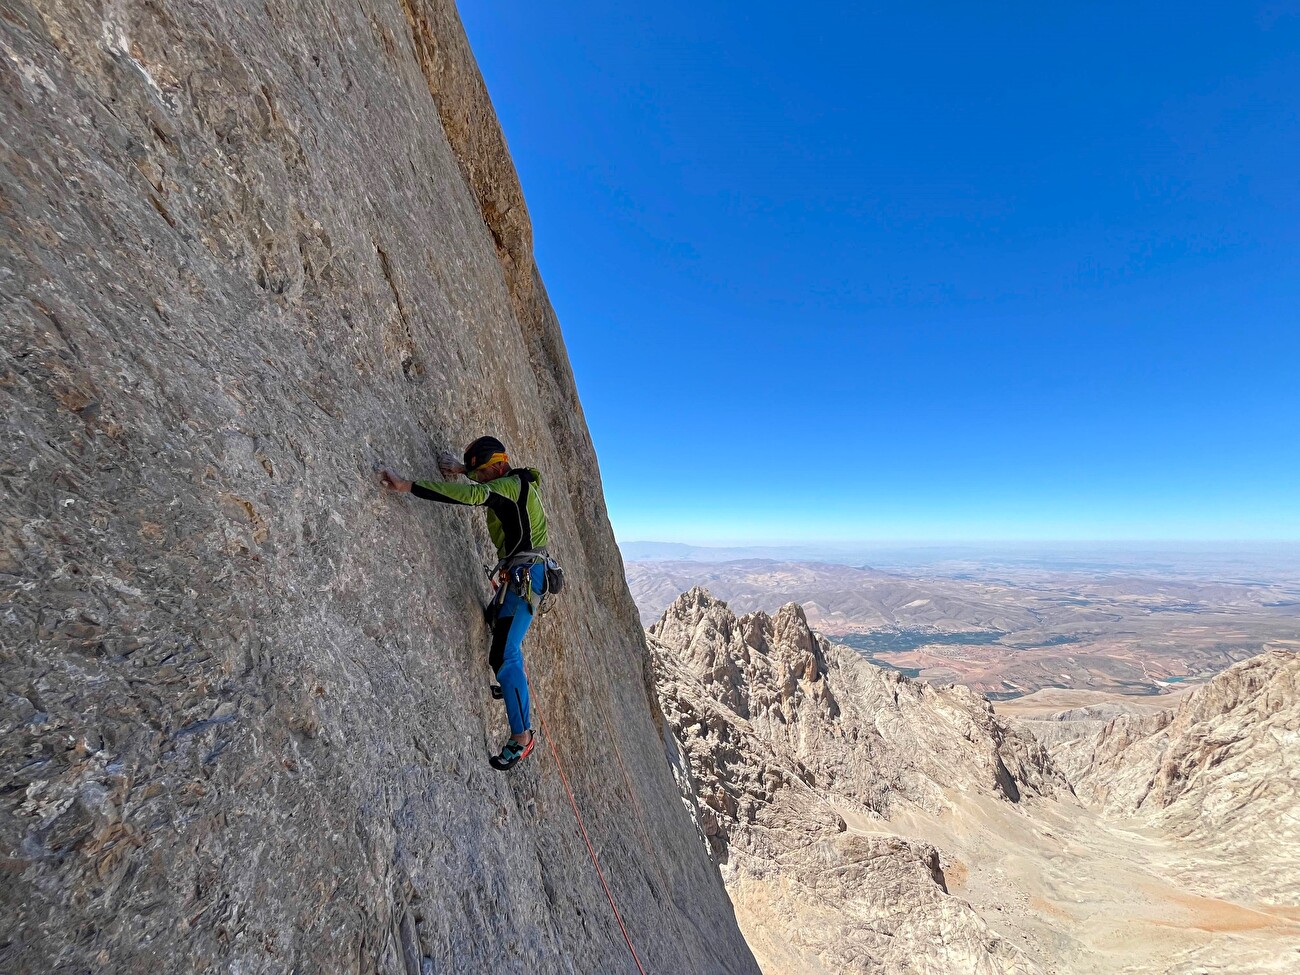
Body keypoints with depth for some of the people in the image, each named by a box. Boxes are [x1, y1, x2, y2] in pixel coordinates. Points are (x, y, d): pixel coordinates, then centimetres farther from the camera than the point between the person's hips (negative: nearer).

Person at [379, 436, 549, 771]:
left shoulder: (510, 486, -17)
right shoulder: (516, 479, 12)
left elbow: (467, 493, -33)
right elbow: (489, 474, 34)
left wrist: (406, 486, -33)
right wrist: (461, 469, 16)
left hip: (523, 575, -11)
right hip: (523, 572, 11)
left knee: (504, 654, -9)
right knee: (497, 621, 31)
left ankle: (521, 737, 1)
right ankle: (514, 685, 50)